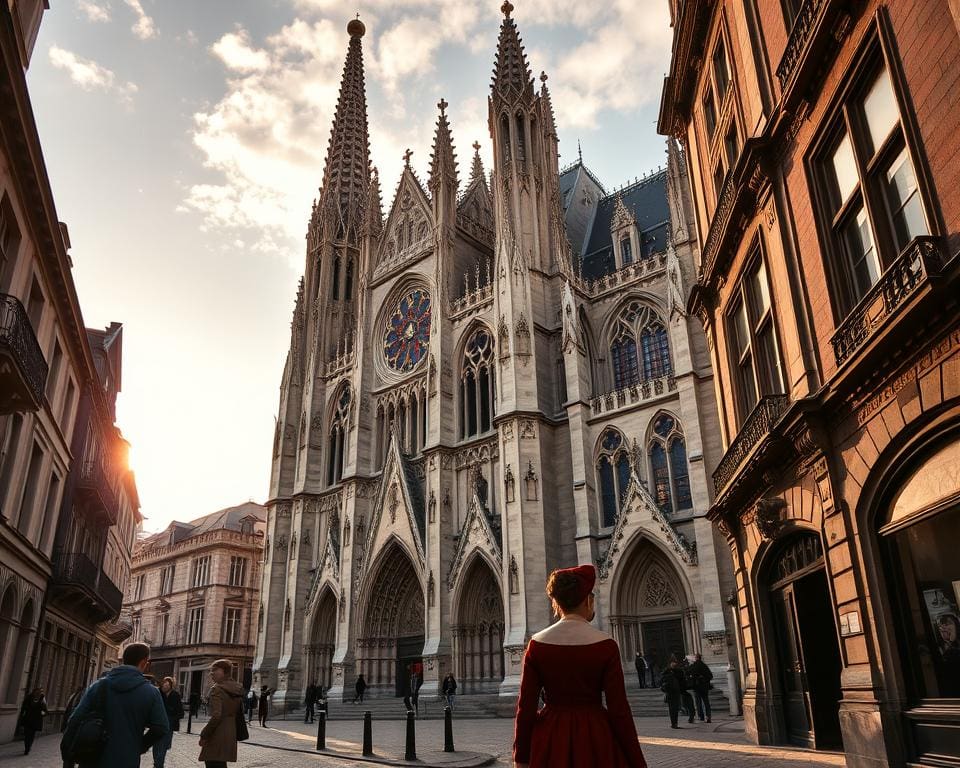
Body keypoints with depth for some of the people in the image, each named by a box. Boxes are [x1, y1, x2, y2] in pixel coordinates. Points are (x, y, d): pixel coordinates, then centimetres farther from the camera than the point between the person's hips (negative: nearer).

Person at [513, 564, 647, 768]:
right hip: (596, 741, -1)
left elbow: (525, 707, -4)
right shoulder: (605, 645, -11)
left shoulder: (536, 644, -5)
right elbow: (619, 709, -11)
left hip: (551, 740, 2)